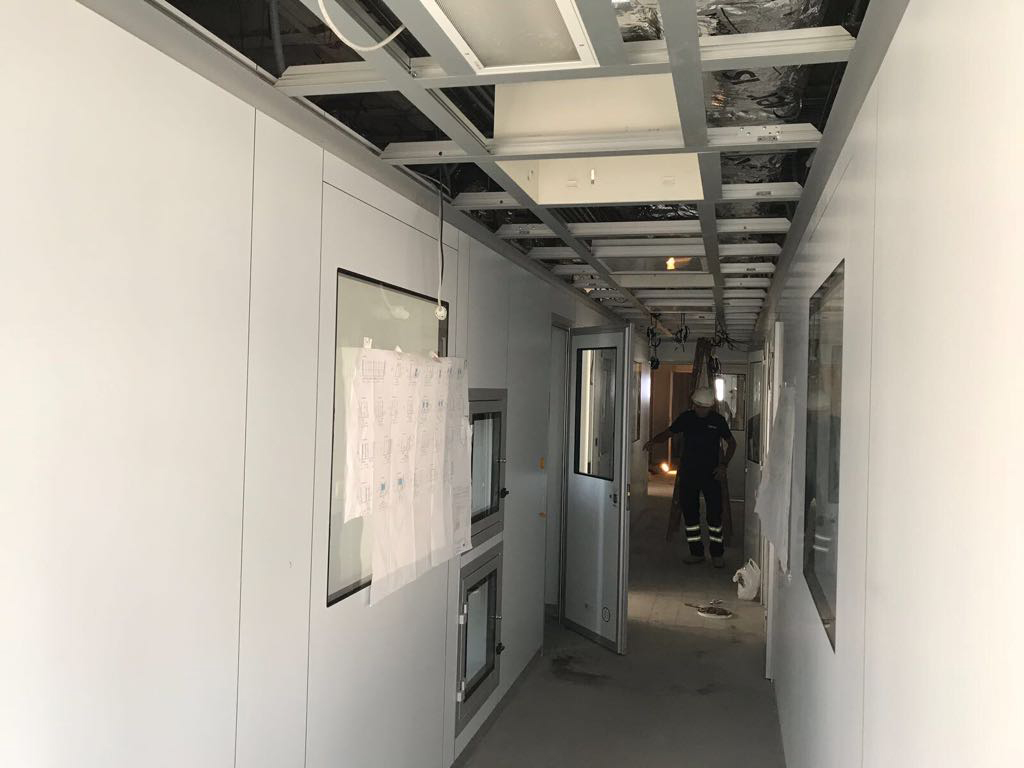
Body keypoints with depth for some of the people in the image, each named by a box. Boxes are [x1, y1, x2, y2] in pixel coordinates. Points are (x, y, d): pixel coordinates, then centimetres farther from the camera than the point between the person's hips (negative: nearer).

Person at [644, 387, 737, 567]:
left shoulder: (718, 420, -1)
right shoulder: (686, 417, 3)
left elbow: (731, 443, 9)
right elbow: (669, 433, 9)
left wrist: (724, 465, -3)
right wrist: (653, 440, -12)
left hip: (711, 473, -2)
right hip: (688, 472, 2)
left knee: (714, 513, -4)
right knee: (689, 512, 4)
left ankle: (717, 554, 8)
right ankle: (696, 552, 16)